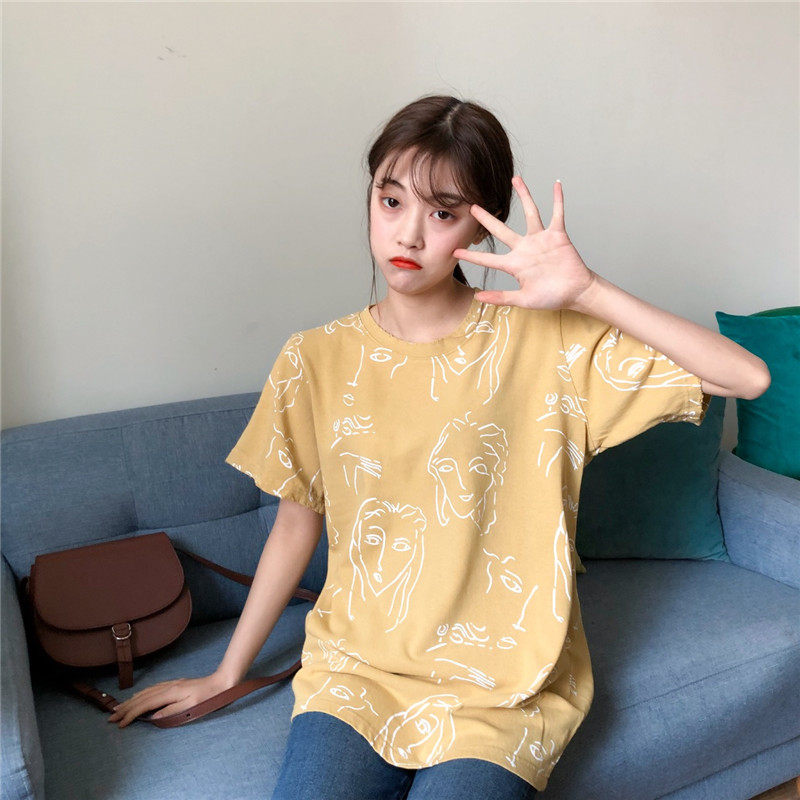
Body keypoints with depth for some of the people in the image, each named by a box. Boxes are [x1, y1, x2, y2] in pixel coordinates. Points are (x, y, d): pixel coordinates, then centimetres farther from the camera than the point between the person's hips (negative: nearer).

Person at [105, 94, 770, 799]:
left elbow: (749, 378, -15)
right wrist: (225, 674, 12)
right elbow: (296, 526, 7)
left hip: (503, 683, -1)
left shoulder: (547, 340, -10)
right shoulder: (316, 360, -2)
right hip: (355, 664, 2)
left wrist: (586, 292, -25)